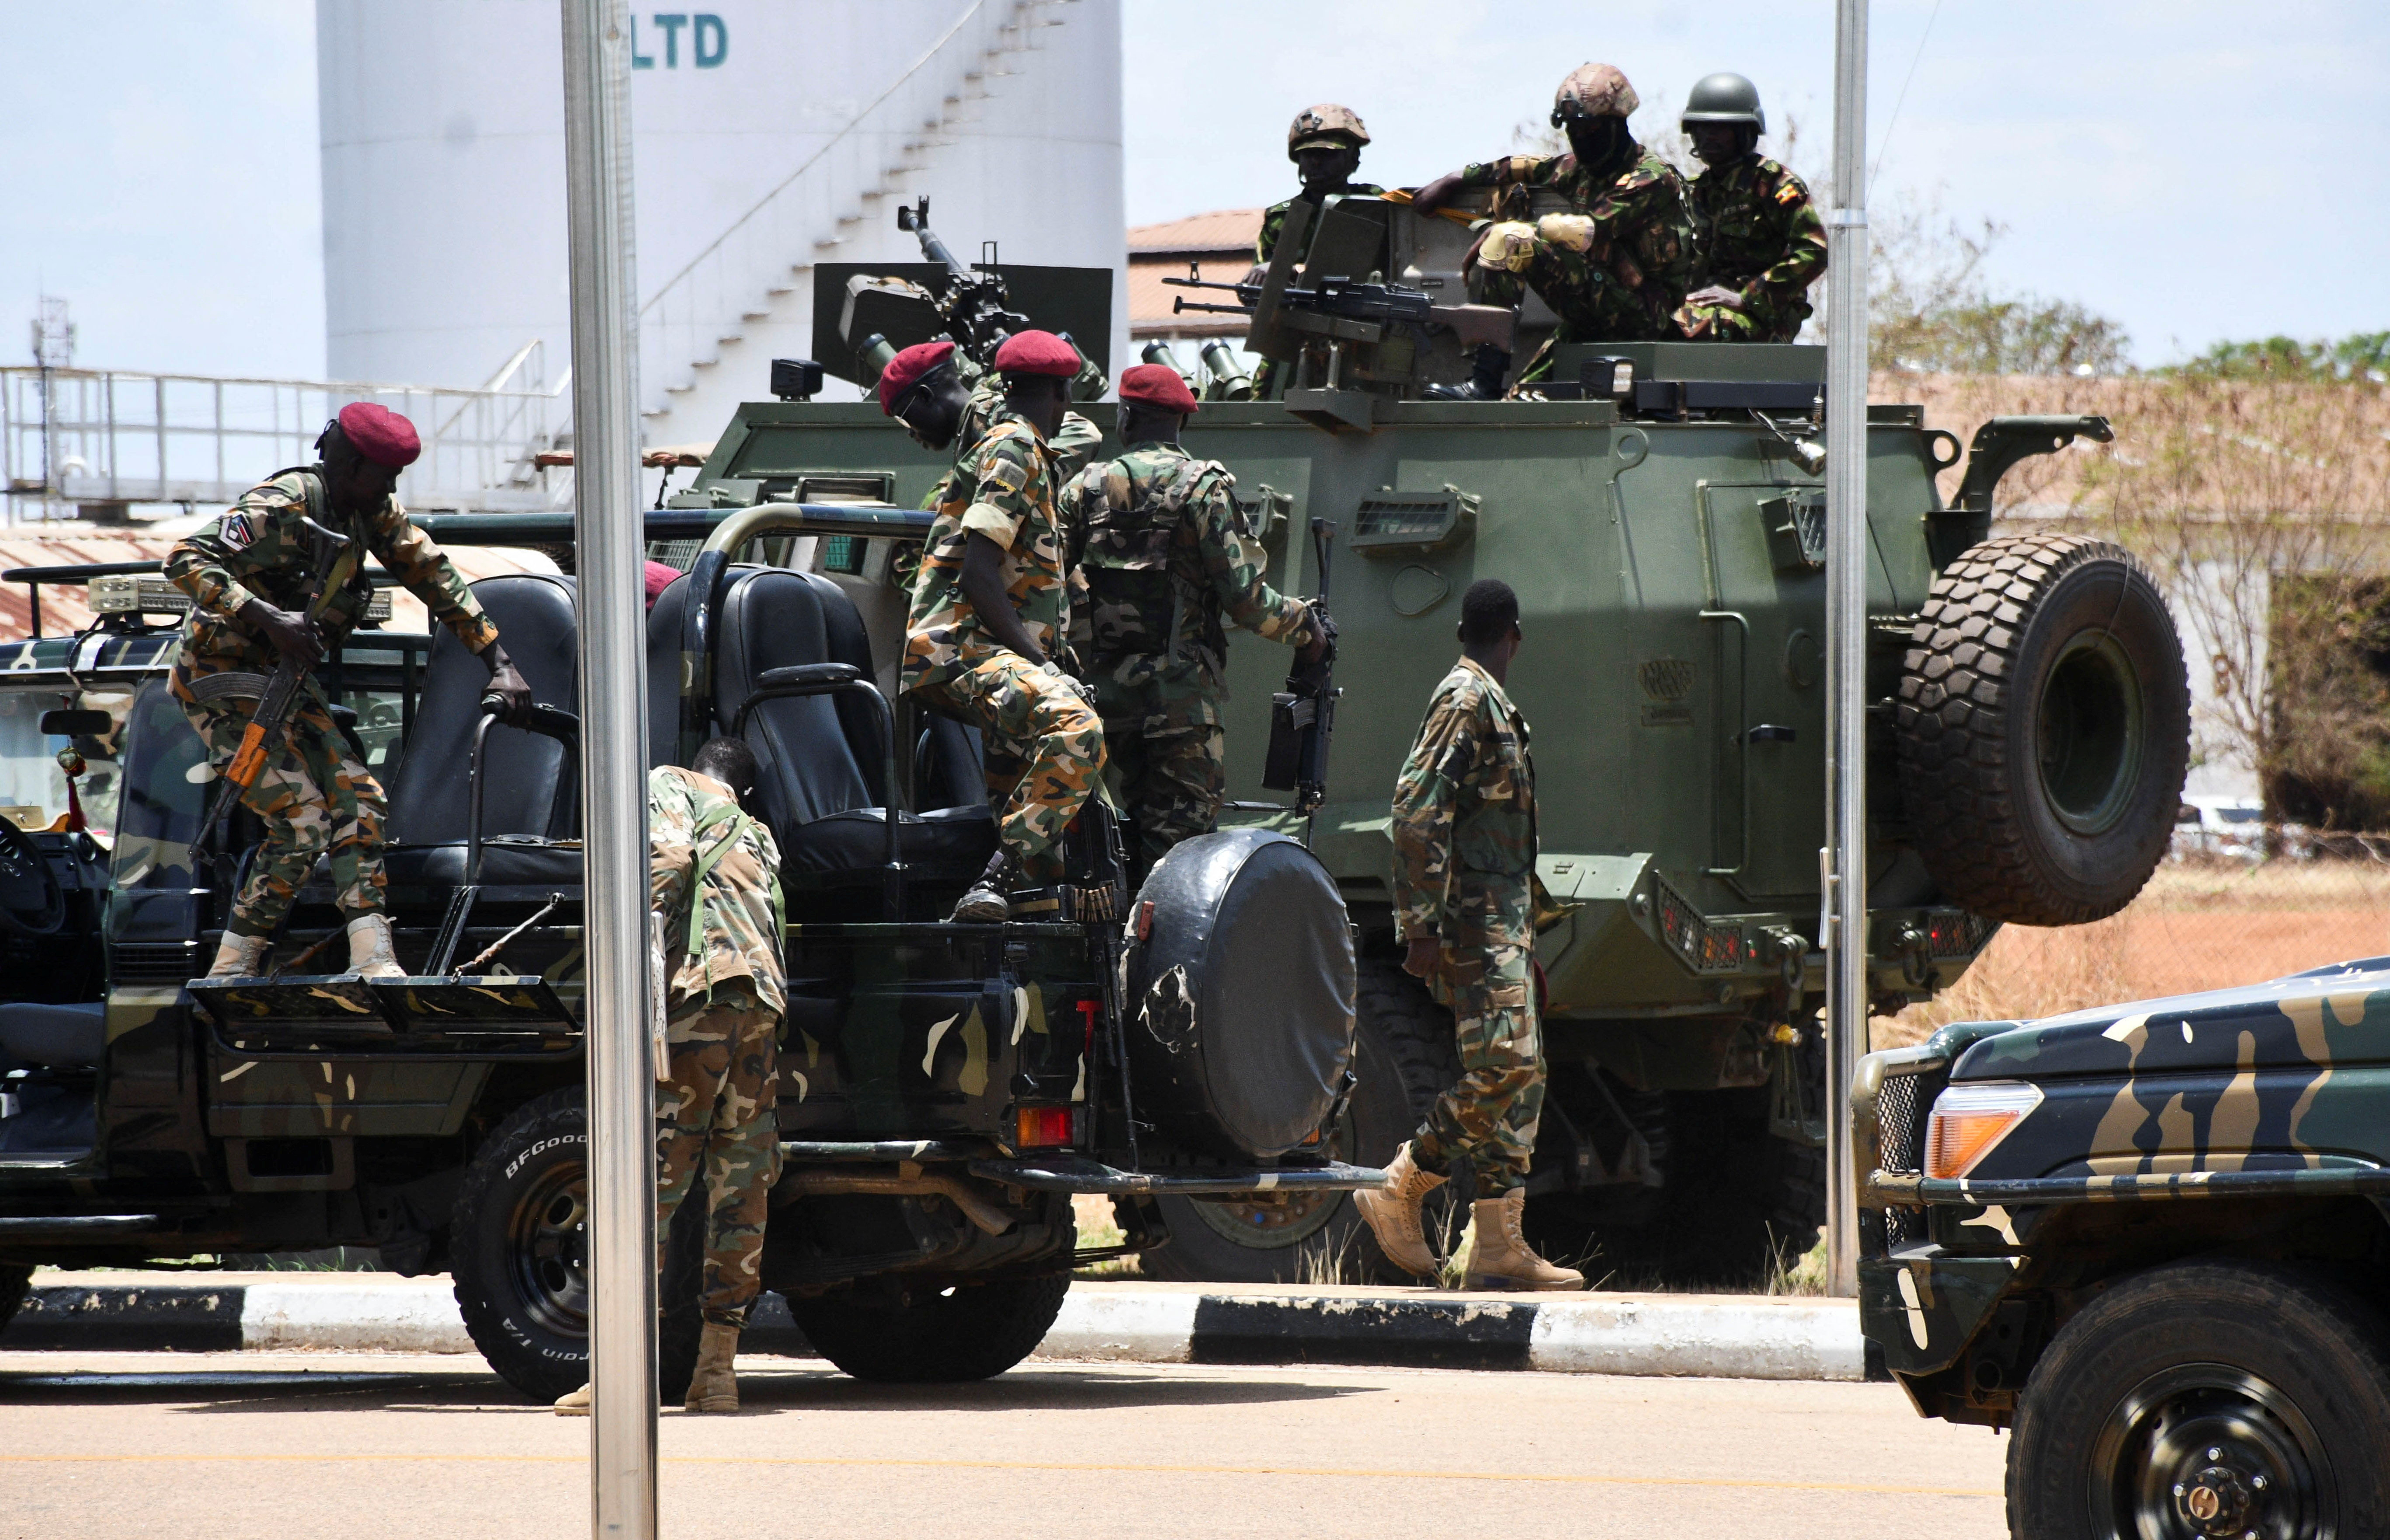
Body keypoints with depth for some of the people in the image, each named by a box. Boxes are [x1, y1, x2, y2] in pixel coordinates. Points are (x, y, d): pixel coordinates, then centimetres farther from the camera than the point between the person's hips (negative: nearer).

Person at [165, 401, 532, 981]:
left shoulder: (372, 512, 1)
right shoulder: (281, 509, -24)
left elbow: (435, 577, 10)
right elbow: (186, 562, -33)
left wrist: (498, 664, 6)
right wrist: (266, 618, -42)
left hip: (287, 683, 8)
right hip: (225, 686, -8)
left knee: (357, 801, -4)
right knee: (302, 818, -15)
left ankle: (372, 962, -8)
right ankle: (231, 971, -7)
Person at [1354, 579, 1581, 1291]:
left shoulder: (1490, 705, 21)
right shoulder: (1465, 700, -9)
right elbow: (1417, 808, -18)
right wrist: (1424, 924, -22)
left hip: (1503, 923, 10)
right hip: (1476, 920, -10)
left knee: (1519, 1073, 5)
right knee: (1503, 1063, -15)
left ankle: (1501, 1244, 4)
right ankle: (1398, 1190, -9)